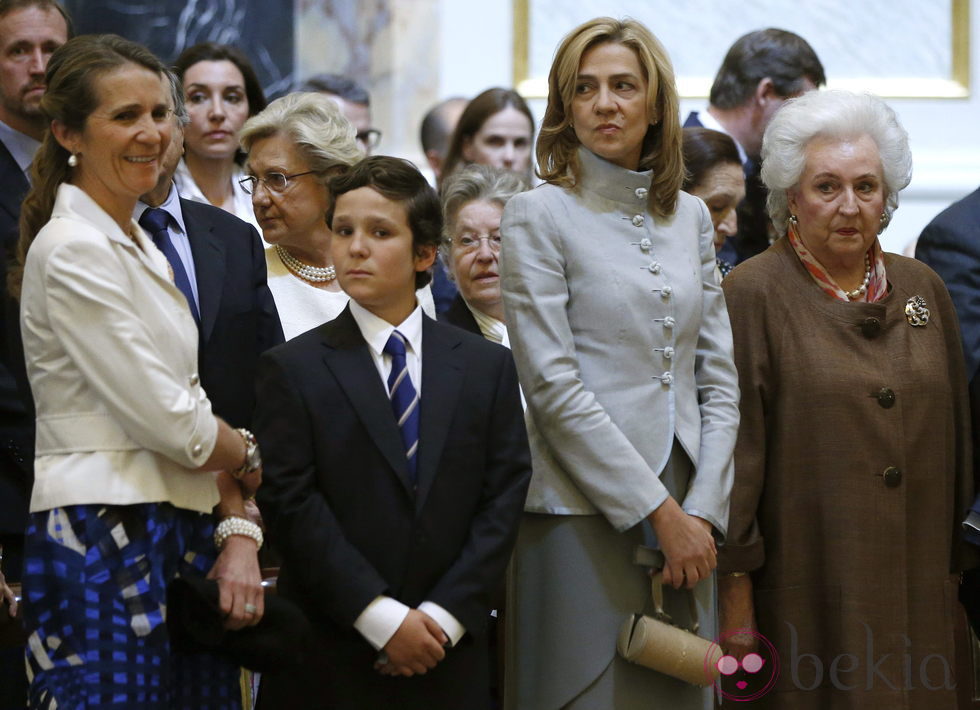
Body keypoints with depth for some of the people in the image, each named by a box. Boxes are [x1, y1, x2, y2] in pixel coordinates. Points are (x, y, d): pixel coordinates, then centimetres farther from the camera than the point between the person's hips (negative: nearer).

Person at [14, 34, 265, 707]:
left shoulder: (140, 246, 17)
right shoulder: (72, 250, -11)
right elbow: (168, 422, -14)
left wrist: (237, 531, 1)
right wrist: (250, 457, 5)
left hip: (179, 537, 8)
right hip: (104, 541, -8)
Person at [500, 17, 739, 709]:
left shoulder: (689, 216, 13)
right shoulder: (539, 216, -3)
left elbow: (718, 379, 11)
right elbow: (553, 387, -10)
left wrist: (702, 509, -2)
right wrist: (658, 511, -12)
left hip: (686, 517, 5)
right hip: (585, 517, -5)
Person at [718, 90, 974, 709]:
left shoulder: (923, 291, 11)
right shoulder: (752, 295, -4)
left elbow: (957, 443, 14)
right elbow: (733, 449, -8)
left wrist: (956, 576, 12)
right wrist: (735, 594, -12)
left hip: (917, 593, 4)